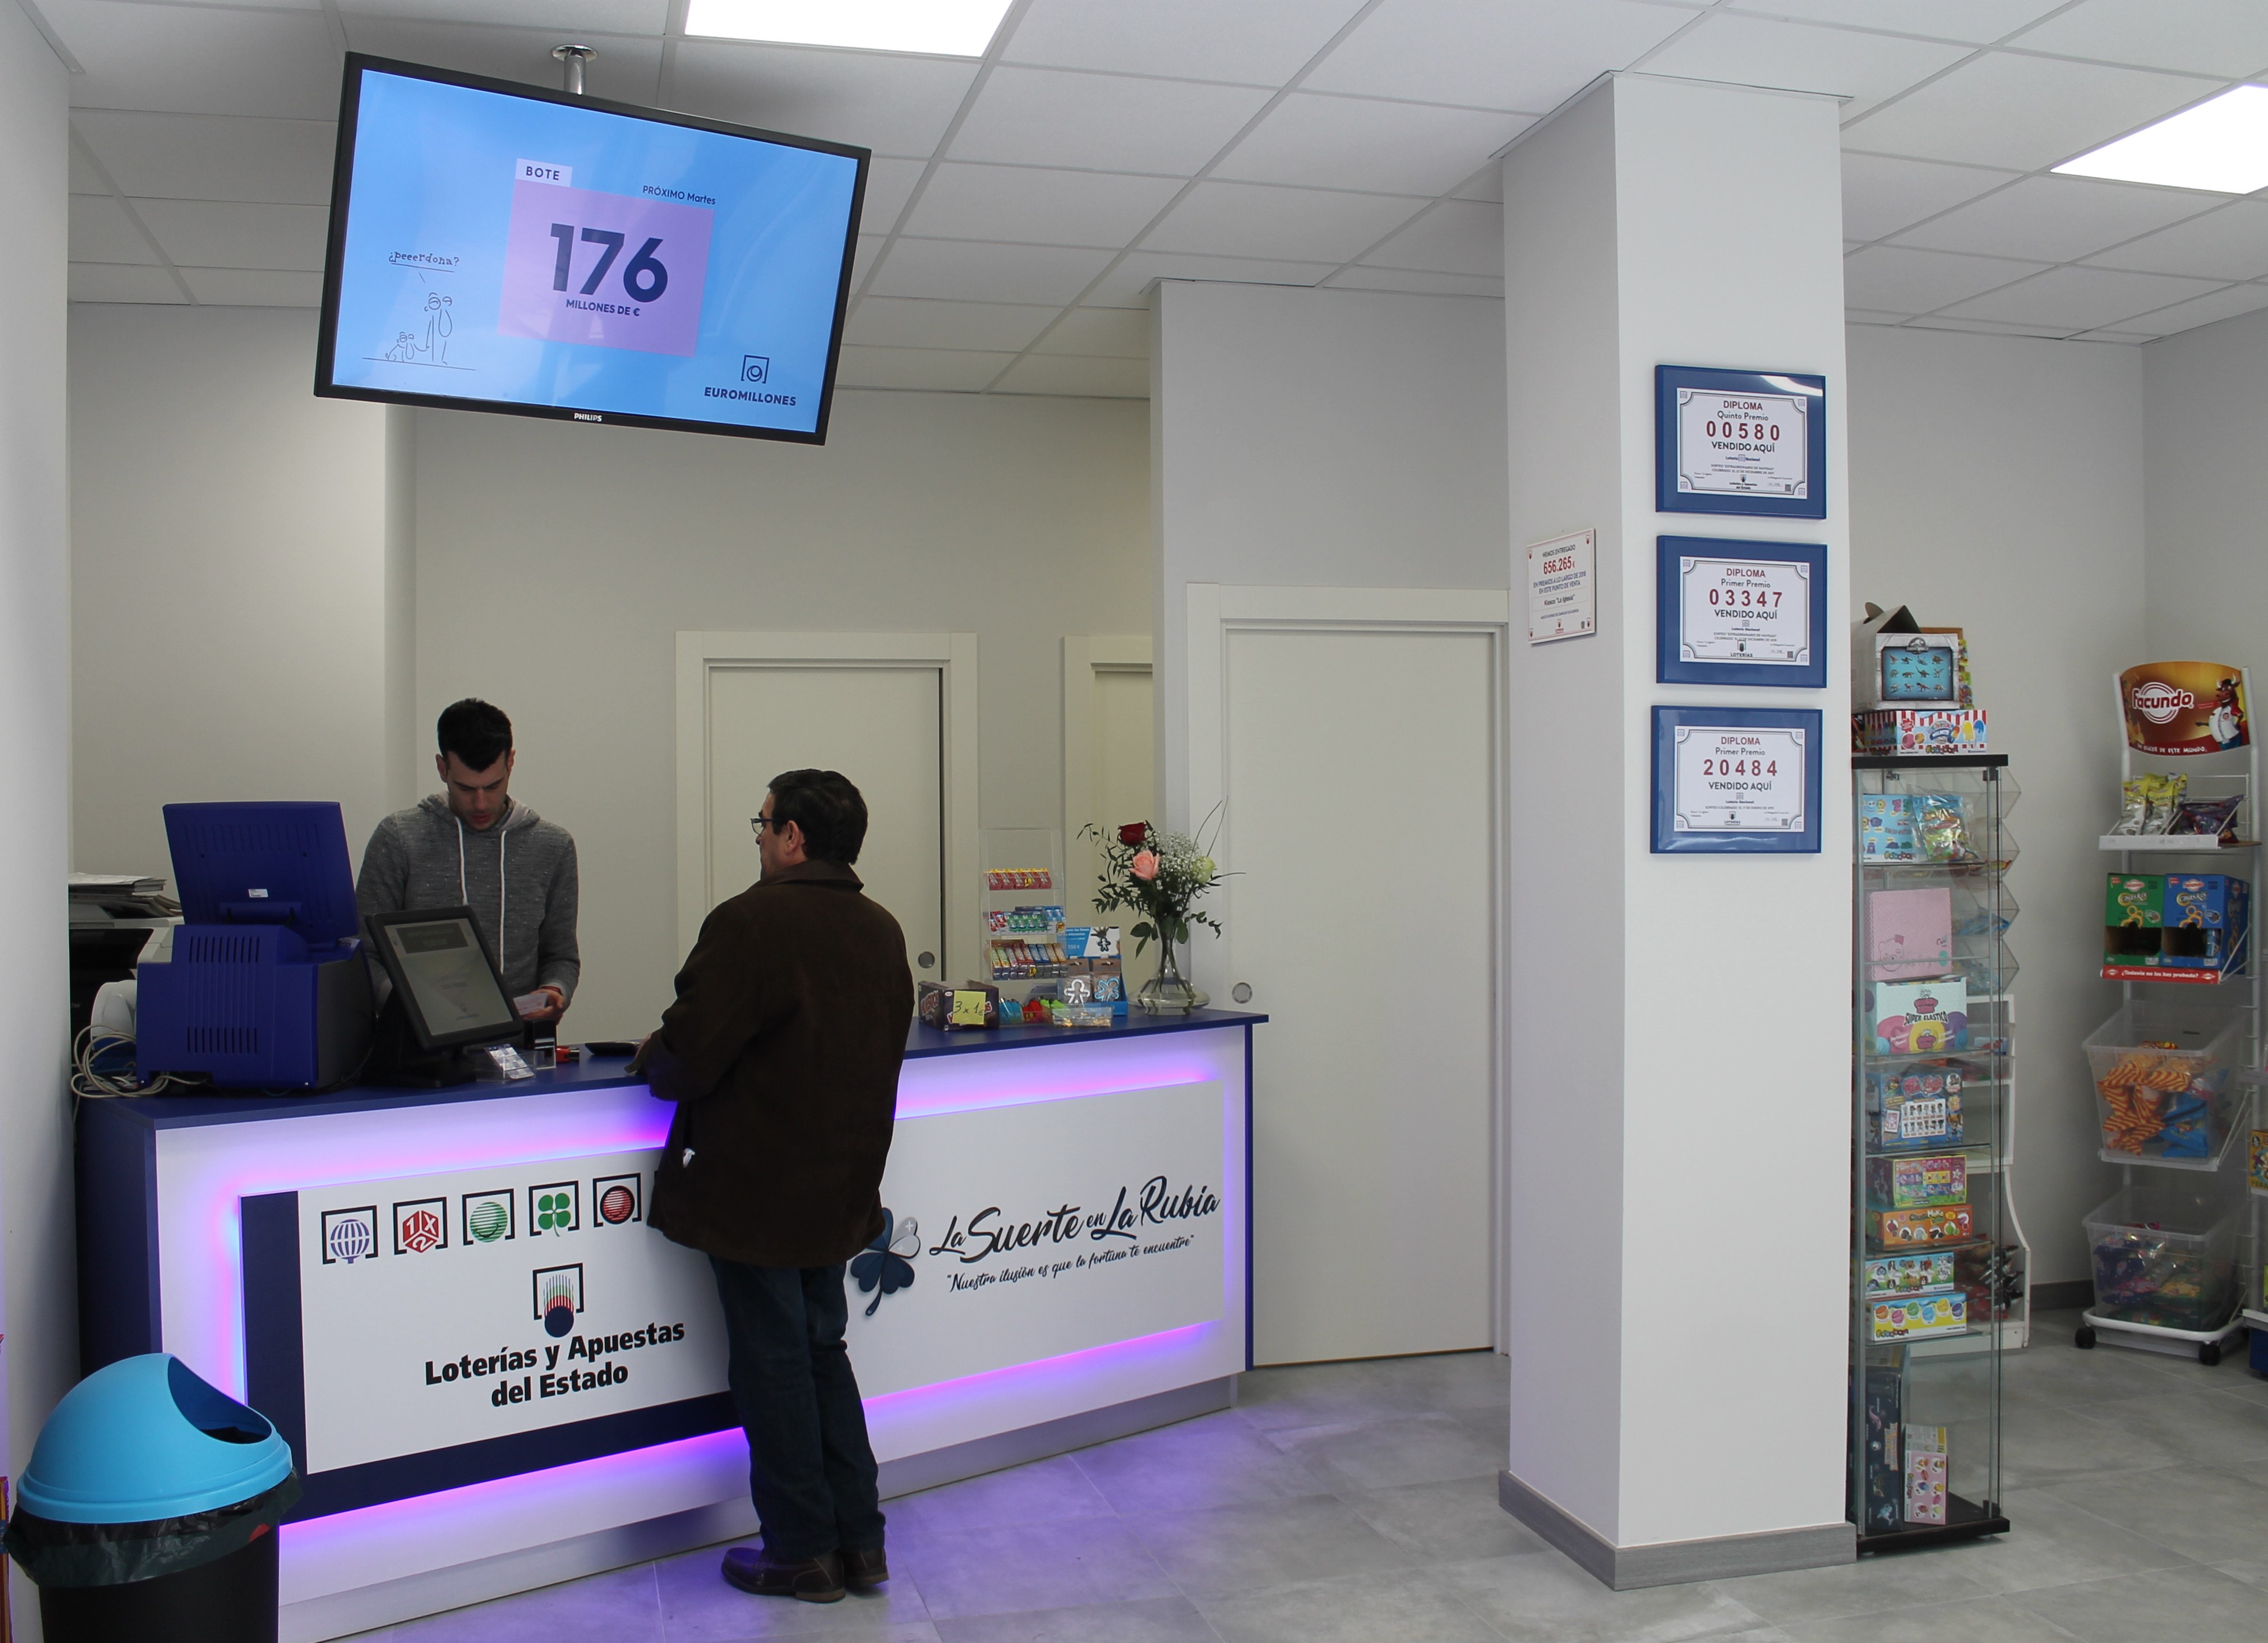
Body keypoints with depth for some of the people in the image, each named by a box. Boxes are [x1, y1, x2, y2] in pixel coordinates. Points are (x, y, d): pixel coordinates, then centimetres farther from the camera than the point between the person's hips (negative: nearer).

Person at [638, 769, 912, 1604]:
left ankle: (802, 1551, 16)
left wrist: (648, 1057, 4)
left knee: (772, 1364, 5)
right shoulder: (882, 931, 5)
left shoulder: (750, 923, -18)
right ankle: (859, 1540, 23)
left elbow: (685, 1059, -20)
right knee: (824, 1352, 18)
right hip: (841, 1188, 7)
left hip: (754, 1190, -7)